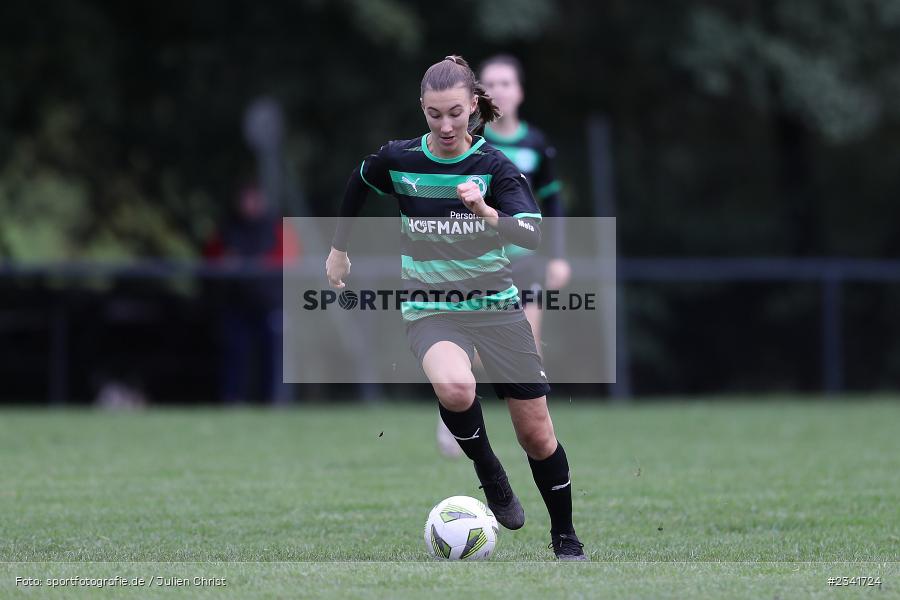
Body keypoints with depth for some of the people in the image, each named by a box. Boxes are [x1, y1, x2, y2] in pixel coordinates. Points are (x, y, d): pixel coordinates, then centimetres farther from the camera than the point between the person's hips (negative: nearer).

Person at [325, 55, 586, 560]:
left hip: (497, 304, 0)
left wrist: (486, 212, -41)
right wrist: (339, 249, 24)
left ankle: (566, 538, 25)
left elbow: (533, 235, -23)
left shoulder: (495, 166, -10)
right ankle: (490, 474, -8)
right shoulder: (398, 160, -5)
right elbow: (359, 183, 18)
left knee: (537, 435, 3)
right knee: (455, 387, -35)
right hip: (432, 311, 0)